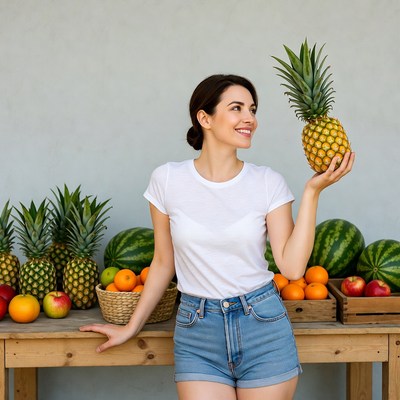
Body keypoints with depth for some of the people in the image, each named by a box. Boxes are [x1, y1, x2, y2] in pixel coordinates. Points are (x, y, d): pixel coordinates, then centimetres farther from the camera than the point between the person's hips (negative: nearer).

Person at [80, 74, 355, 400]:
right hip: (196, 332, 0)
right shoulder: (167, 180, -3)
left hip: (264, 327, 0)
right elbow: (163, 263, 7)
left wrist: (313, 191, -12)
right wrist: (132, 327, 12)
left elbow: (292, 267, -10)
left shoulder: (268, 183, -4)